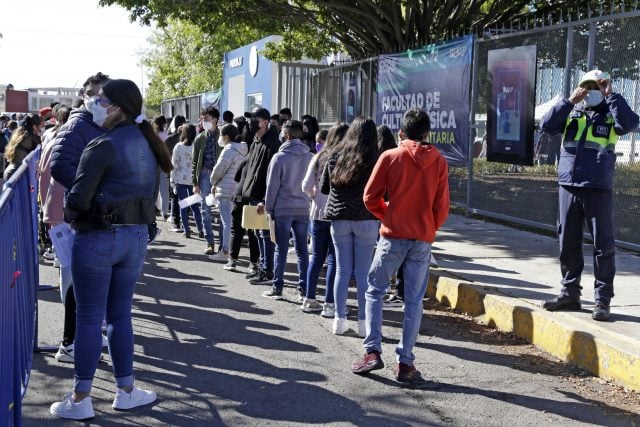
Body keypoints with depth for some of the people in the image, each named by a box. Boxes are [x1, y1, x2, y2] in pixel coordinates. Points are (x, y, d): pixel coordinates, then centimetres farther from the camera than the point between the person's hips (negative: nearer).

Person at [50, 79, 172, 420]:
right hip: (137, 237, 7)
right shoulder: (147, 144, 10)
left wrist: (69, 215, 5)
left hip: (98, 238, -7)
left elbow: (79, 197, -15)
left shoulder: (102, 146, -14)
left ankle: (80, 400, 9)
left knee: (89, 317, 2)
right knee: (119, 315, 15)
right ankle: (125, 390, 20)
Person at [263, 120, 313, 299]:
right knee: (302, 249, 9)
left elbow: (272, 185, -6)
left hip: (283, 209, -3)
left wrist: (269, 207, 2)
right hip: (304, 209, 3)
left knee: (281, 249, 4)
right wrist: (309, 203, 10)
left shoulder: (279, 157, -9)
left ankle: (277, 287, 8)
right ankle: (303, 289, 11)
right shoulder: (310, 157, 0)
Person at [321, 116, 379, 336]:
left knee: (342, 270, 9)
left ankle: (339, 319, 10)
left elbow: (323, 187, 9)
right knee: (363, 272, 3)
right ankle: (363, 321, 7)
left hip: (339, 218, 3)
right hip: (365, 219, -3)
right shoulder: (373, 158, -6)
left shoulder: (335, 154, 5)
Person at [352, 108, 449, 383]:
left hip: (393, 236, -2)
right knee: (414, 301, 7)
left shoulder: (390, 157, -3)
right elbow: (442, 206, 3)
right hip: (423, 239, 2)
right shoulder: (439, 162, 3)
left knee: (374, 291, 11)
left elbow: (370, 197, -2)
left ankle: (372, 352, 3)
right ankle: (405, 362, 8)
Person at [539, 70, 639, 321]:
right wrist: (570, 101, -8)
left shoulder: (610, 114, 5)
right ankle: (570, 293, 21)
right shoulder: (571, 113, 12)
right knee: (568, 243, 9)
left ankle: (602, 300, 6)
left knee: (603, 244, -1)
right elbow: (546, 125, -2)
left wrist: (611, 95, -9)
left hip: (598, 188, -3)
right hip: (568, 186, 3)